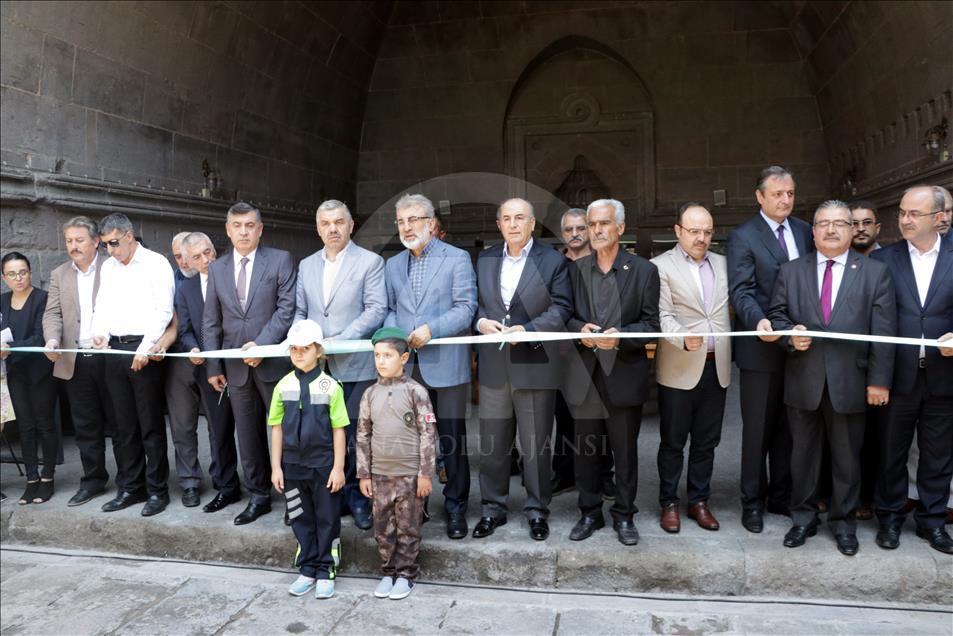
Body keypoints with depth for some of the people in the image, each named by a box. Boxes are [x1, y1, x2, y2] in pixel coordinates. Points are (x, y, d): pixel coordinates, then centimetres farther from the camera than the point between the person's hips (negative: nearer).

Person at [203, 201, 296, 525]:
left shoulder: (280, 260, -1)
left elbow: (287, 308, -8)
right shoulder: (217, 268, 11)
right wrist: (213, 366, 6)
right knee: (247, 434, 10)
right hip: (236, 365, 4)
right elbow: (211, 321, 11)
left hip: (273, 361, -4)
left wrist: (261, 344, -16)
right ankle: (258, 496, 22)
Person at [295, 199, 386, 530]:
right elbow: (299, 312, 18)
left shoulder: (370, 262, 0)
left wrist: (340, 340, -16)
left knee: (356, 435, 2)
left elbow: (376, 310, -8)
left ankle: (357, 496, 16)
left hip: (356, 365, -4)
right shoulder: (306, 266, 16)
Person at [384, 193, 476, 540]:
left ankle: (456, 508, 17)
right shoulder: (393, 265, 15)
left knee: (453, 437, 3)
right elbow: (389, 309, 15)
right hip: (406, 365, 4)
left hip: (445, 365, -4)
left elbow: (466, 307, -8)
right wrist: (394, 333, -6)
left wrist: (431, 329, -19)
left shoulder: (457, 259, -1)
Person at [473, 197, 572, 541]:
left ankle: (537, 510, 22)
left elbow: (561, 308, -5)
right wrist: (481, 321, -9)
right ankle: (492, 508, 25)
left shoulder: (553, 261, 0)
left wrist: (527, 329, -18)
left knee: (536, 443, 7)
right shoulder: (484, 260, 13)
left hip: (534, 365, -3)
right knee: (492, 442, 10)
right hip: (493, 366, 4)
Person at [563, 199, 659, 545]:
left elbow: (650, 323, -2)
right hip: (584, 374, 2)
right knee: (586, 448, 11)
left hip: (625, 374, -2)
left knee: (625, 451, 8)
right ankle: (590, 513, 26)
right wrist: (579, 329, -12)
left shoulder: (644, 271, 0)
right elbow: (565, 315, 9)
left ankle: (624, 515, 25)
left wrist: (622, 335, -19)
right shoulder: (575, 270, 8)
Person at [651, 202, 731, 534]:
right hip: (679, 368, -4)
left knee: (706, 442, 13)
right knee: (672, 442, 7)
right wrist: (683, 339, -31)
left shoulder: (723, 264, 12)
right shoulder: (661, 266, -4)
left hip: (716, 367, 4)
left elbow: (731, 307, 11)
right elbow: (663, 316, -13)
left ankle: (699, 501, 26)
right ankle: (669, 503, 20)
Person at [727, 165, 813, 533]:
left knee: (788, 428, 14)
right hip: (761, 347, -5)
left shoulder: (805, 231, 11)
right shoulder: (742, 237, -6)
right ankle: (753, 502, 18)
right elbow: (741, 292, -15)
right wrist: (759, 320, -33)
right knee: (757, 429, 5)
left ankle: (781, 496, 28)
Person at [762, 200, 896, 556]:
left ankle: (844, 523, 27)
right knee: (803, 455, 12)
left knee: (847, 457, 10)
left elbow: (883, 331, -2)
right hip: (803, 381, 1)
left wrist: (879, 380, -6)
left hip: (850, 382, -1)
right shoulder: (791, 271, 7)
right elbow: (776, 316, 7)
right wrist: (790, 336, -15)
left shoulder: (875, 272, 2)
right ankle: (803, 519, 27)